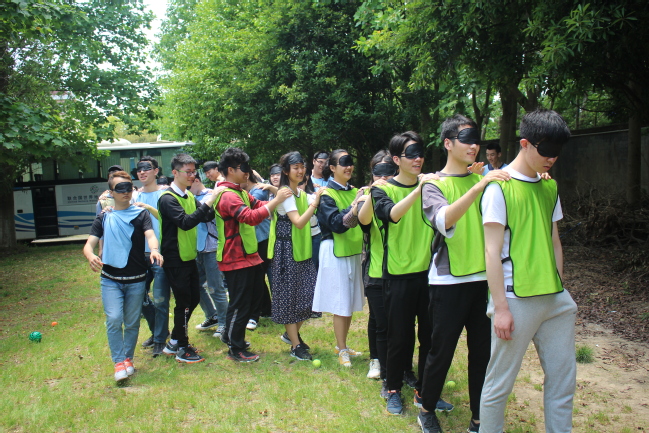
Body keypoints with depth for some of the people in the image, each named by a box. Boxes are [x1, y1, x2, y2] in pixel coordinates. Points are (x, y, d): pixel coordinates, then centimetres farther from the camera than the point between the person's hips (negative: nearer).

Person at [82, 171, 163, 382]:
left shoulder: (140, 214, 2)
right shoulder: (103, 218, 6)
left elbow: (150, 235, -15)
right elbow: (89, 244, -3)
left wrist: (154, 250, -38)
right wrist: (91, 256, -27)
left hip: (136, 279, 0)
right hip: (110, 279, 0)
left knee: (132, 323, 9)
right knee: (114, 320, -13)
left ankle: (128, 359, 29)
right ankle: (119, 363, 2)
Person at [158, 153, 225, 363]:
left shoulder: (189, 196, 11)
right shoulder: (168, 198, -16)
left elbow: (206, 217, 7)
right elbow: (185, 222, -29)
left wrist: (216, 201, -10)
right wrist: (208, 201, -33)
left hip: (189, 257, 9)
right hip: (175, 259, -8)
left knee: (193, 298, 14)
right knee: (183, 302, -1)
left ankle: (174, 341, 29)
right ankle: (182, 349, 14)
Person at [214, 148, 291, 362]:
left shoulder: (240, 192, 15)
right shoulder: (228, 196, -20)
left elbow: (258, 205, 13)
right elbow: (250, 217, -32)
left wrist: (277, 199, -3)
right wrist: (276, 201, -32)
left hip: (247, 255, 10)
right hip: (236, 258, -10)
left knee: (251, 296, 19)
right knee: (240, 303, 0)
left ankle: (230, 334, 35)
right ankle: (236, 349, 14)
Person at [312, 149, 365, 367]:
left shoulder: (354, 192, 10)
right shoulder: (326, 194, -8)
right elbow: (336, 223, -21)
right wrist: (354, 207, -34)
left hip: (354, 251, 6)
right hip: (335, 252, -6)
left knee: (350, 301, 12)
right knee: (340, 303, 0)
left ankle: (342, 345, 27)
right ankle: (342, 351, 13)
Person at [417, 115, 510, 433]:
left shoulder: (482, 181, 11)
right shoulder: (434, 185, -4)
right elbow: (444, 220, -24)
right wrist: (479, 186, -34)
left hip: (483, 277, 5)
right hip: (449, 281, -4)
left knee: (483, 351, 10)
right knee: (441, 350, 5)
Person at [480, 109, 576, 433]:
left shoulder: (549, 187, 12)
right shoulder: (500, 187, -9)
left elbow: (554, 243, 17)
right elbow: (492, 251, -12)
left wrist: (561, 289, 14)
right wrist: (500, 307, -15)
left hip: (554, 298, 7)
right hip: (517, 298, -7)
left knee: (563, 378, 12)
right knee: (500, 382, 3)